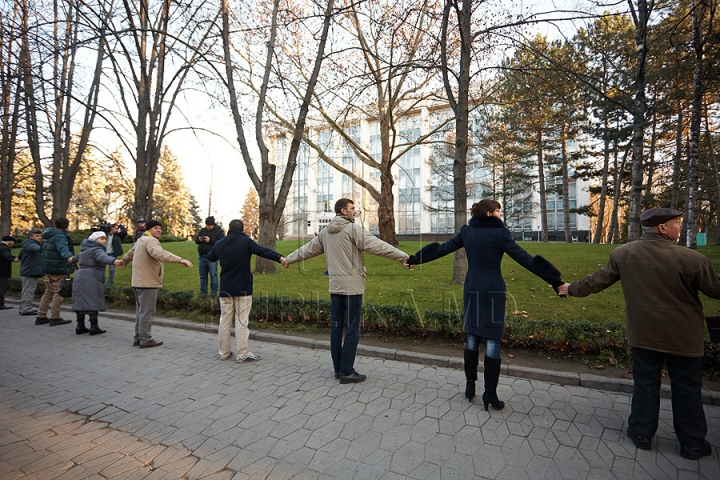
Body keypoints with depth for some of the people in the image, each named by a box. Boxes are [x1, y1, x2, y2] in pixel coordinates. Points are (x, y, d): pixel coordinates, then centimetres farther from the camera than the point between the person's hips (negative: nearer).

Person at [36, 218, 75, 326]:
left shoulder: (49, 236, 15)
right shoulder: (59, 236, -18)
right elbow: (62, 248, -40)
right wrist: (68, 256, -56)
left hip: (49, 268, 10)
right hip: (59, 269, -10)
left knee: (48, 292, 18)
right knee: (58, 293, -3)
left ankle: (41, 317, 23)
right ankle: (55, 318, 0)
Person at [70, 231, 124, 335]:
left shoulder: (85, 250, 21)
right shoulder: (96, 250, -10)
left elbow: (79, 256, 44)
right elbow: (103, 257, -33)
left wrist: (73, 259, 68)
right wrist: (114, 261, -53)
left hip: (80, 276, 10)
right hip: (92, 279, -9)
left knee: (80, 301, 10)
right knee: (92, 302, -8)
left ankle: (80, 327, 15)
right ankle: (94, 327, -7)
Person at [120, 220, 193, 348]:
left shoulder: (141, 240, 18)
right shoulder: (150, 240, -15)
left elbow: (130, 252, 38)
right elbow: (160, 253, -37)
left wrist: (124, 261, 60)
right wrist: (180, 260, -49)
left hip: (139, 282, 11)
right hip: (148, 283, -11)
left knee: (141, 311, 19)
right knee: (147, 311, -3)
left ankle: (138, 338, 28)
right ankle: (145, 340, 4)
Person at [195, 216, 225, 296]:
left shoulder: (219, 231, -2)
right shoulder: (203, 230, 14)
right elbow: (196, 240, 17)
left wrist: (210, 240, -20)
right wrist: (199, 239, -6)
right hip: (201, 257, 6)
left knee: (213, 275, -1)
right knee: (202, 275, 12)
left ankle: (214, 292, 6)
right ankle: (203, 291, 23)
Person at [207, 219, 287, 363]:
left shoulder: (219, 243, 6)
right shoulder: (246, 241, -9)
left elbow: (210, 258, 24)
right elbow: (263, 251, -23)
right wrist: (279, 257, -31)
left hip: (225, 288, 5)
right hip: (242, 288, -5)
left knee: (225, 320, 13)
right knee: (241, 321, -1)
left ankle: (224, 352, 22)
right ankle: (242, 355, 4)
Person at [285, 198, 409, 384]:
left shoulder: (325, 232, 12)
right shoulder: (353, 229, -10)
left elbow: (308, 249, 21)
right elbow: (377, 245, -18)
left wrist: (289, 259, 37)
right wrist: (404, 256, -18)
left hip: (335, 287, 7)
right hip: (352, 286, -7)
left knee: (336, 327, 12)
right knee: (352, 329, 0)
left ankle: (339, 369, 22)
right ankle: (346, 372, 6)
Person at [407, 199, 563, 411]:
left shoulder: (466, 231, 3)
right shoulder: (500, 233, -10)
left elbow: (442, 249, 7)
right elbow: (525, 259, -11)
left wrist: (416, 259, 17)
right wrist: (556, 280, -7)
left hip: (472, 290, 5)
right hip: (493, 291, -4)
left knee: (472, 336, 14)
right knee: (492, 340, 3)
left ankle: (470, 385, 23)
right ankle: (490, 393, 10)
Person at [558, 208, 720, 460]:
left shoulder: (623, 253, -9)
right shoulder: (692, 259, -18)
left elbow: (599, 280, 1)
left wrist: (572, 288, 16)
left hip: (644, 332, 2)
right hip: (683, 335, -2)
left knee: (645, 383, 15)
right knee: (687, 389, 15)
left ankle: (642, 433, 27)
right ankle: (692, 444, 29)